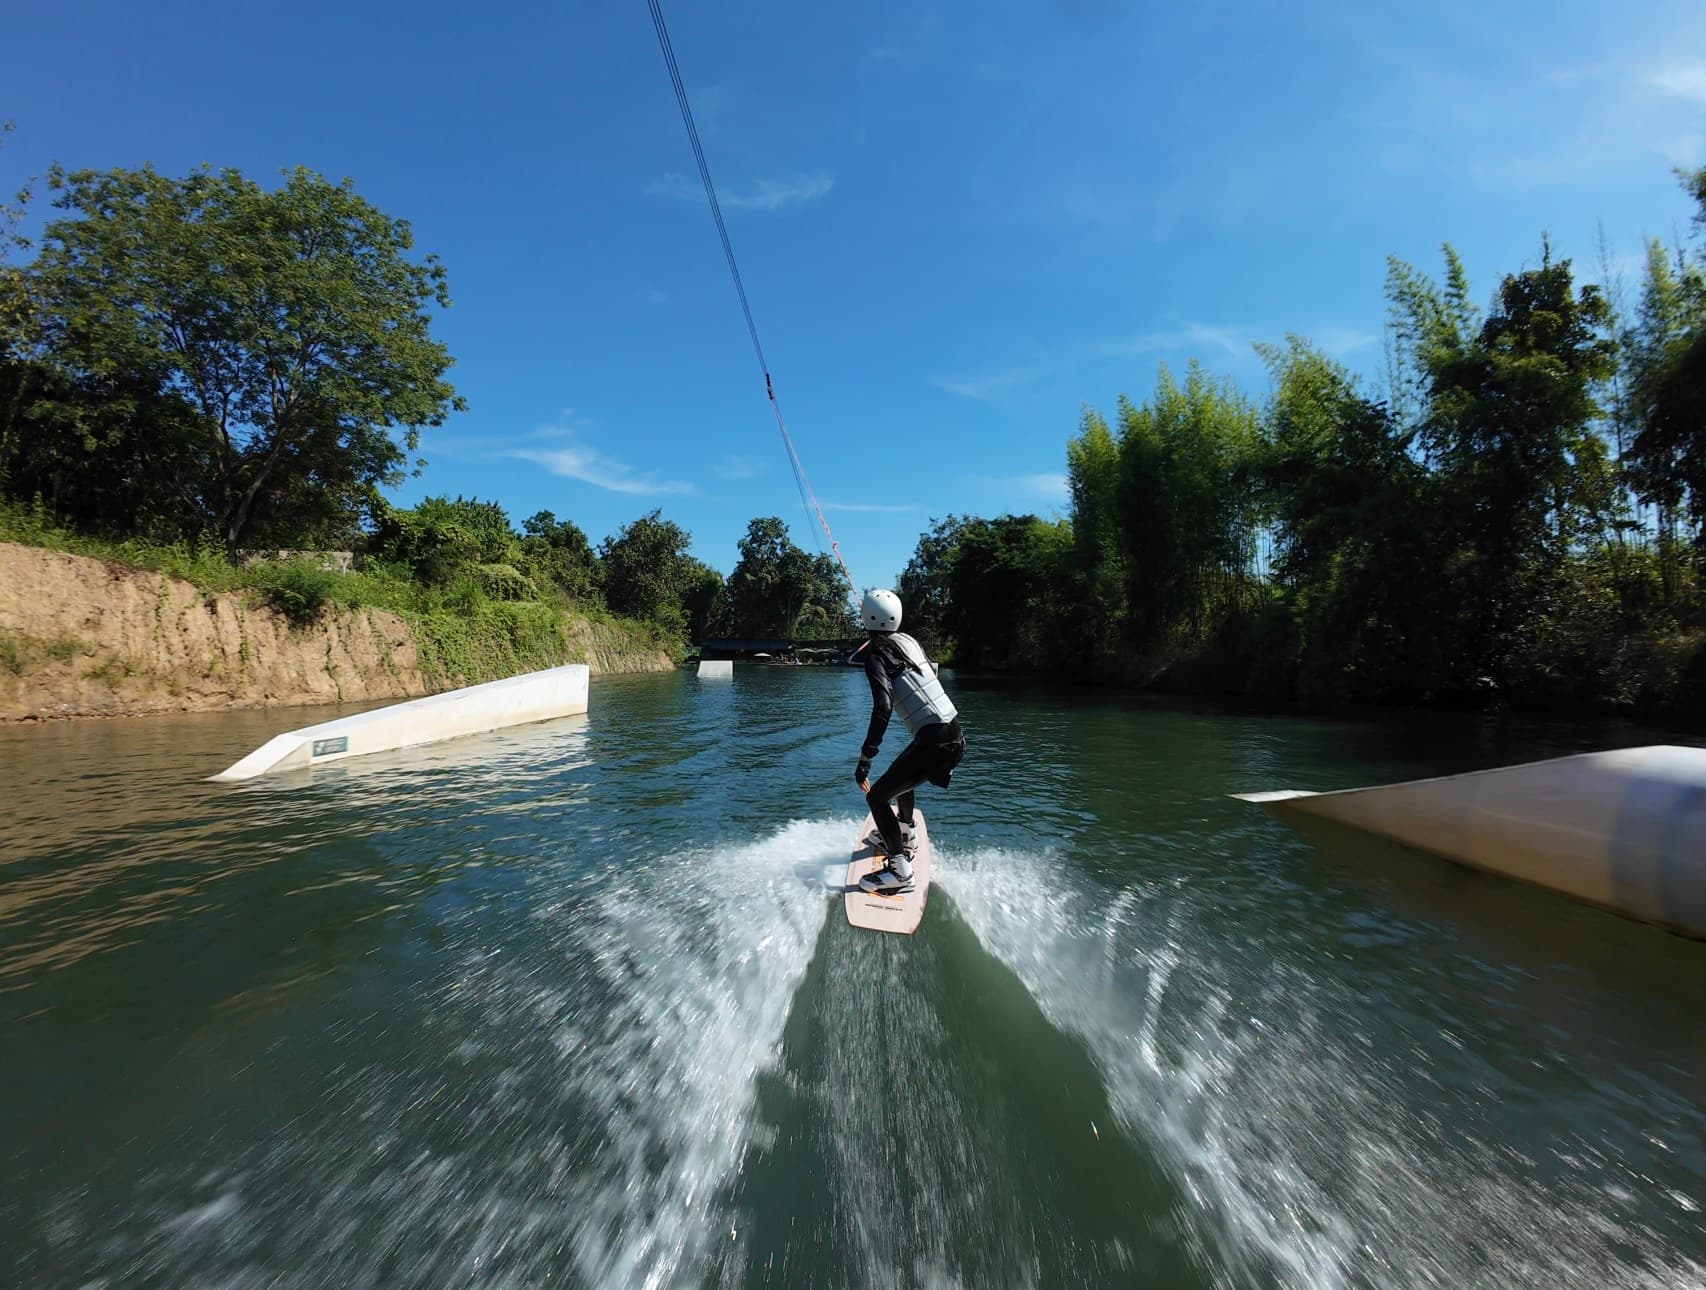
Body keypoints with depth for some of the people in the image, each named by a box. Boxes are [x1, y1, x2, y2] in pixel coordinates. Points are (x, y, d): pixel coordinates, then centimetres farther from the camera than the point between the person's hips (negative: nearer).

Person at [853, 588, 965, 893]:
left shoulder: (877, 654, -9)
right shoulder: (909, 640, 11)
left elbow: (883, 706, -22)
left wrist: (865, 759, -23)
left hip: (933, 740, -9)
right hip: (954, 733, 9)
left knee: (877, 796, 0)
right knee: (900, 775, 32)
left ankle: (899, 869, -1)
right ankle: (905, 832, 51)